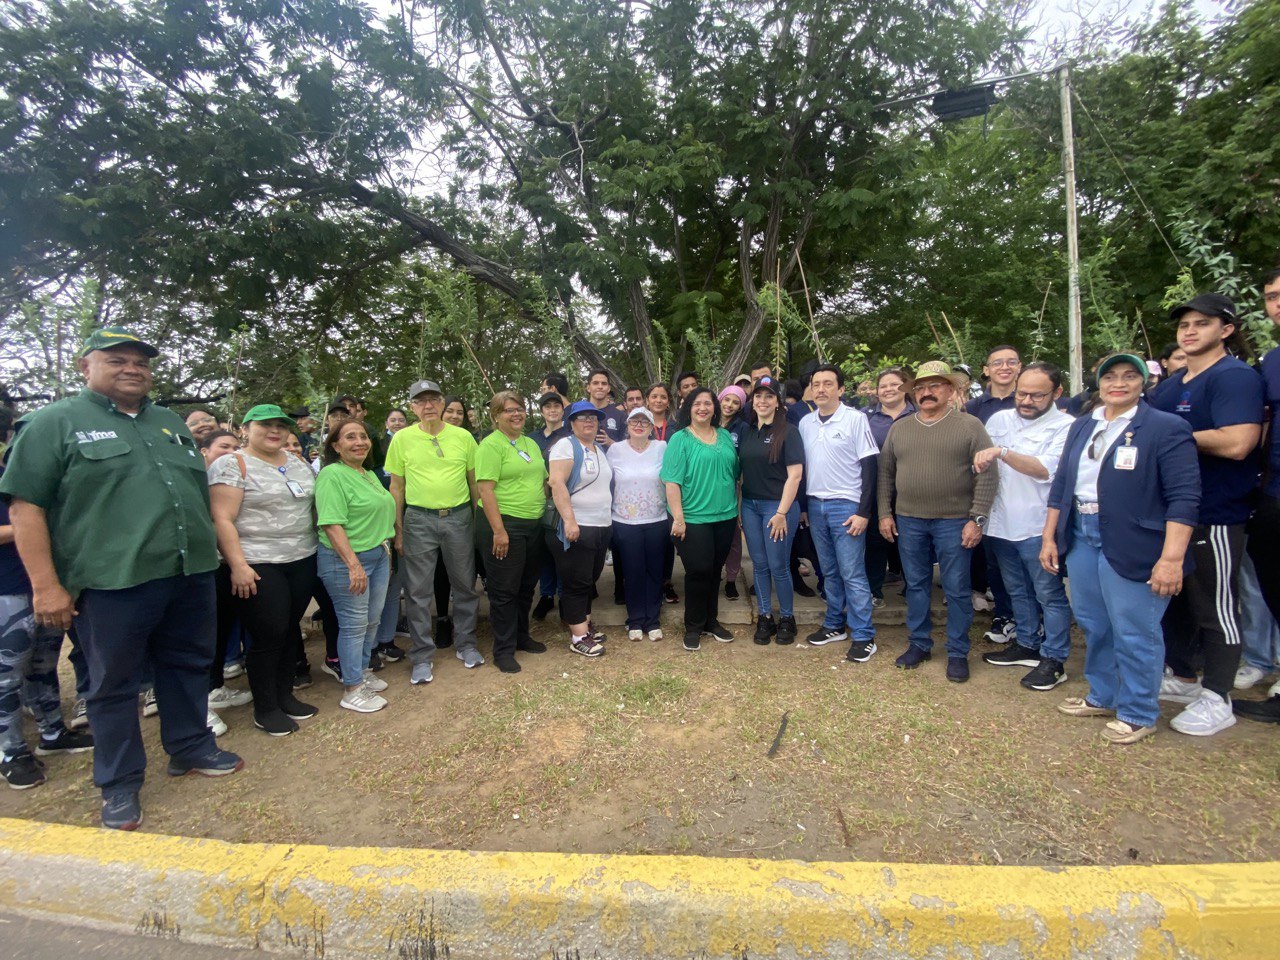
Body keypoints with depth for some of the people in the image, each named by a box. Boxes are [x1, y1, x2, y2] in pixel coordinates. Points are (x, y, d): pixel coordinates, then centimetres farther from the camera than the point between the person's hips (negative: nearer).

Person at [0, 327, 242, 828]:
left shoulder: (171, 423, 15)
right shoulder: (55, 423, -2)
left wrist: (208, 556, 15)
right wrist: (46, 585, -12)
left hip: (192, 575, 5)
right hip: (114, 582, -5)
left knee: (188, 667, 17)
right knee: (115, 684, 10)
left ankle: (191, 748, 35)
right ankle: (119, 783, 26)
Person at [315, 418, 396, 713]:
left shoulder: (370, 474, 13)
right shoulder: (332, 475, -14)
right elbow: (331, 524, -22)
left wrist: (387, 550, 19)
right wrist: (354, 564, -26)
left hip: (378, 555, 8)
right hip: (346, 559, -8)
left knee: (372, 620, 16)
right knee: (354, 624, 1)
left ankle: (362, 671, 34)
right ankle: (353, 691, 13)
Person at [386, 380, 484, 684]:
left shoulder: (463, 437, 1)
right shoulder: (402, 439, 0)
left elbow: (475, 481, 7)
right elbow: (397, 487, 4)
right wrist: (398, 529, 3)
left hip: (459, 517, 1)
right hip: (419, 520, 0)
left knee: (465, 585, 10)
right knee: (418, 591, 5)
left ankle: (466, 644, 27)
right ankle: (422, 657, 18)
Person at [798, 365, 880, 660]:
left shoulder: (855, 419, -7)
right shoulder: (805, 423, 8)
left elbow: (869, 467, -8)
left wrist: (864, 512, -14)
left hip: (846, 505, -5)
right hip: (815, 505, 5)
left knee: (852, 574, -2)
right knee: (830, 571, 14)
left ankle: (863, 636, 9)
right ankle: (835, 625, 26)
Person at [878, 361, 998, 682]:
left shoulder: (970, 426, -3)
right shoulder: (899, 428, 8)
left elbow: (987, 475, -7)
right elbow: (885, 473, 10)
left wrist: (977, 519, -12)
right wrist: (885, 513, 4)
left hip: (953, 522, -3)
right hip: (908, 521, 4)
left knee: (957, 590, 5)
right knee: (916, 585, 13)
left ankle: (958, 652, 20)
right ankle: (919, 643, 27)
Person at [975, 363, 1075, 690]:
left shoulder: (1065, 426, -10)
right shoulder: (999, 419, 7)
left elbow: (1045, 470, -24)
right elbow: (982, 464, 19)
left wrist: (1002, 452, -30)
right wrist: (980, 463, 1)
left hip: (1038, 527, -6)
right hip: (1002, 524, 6)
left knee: (1049, 595, 5)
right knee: (1018, 591, 19)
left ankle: (1054, 659, 18)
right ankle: (1027, 645, 34)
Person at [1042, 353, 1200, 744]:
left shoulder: (1166, 428, -7)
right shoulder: (1081, 427, 12)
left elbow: (1184, 498, -13)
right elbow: (1060, 486, 14)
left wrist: (1172, 557, -19)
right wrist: (1049, 537, 10)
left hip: (1133, 546, -6)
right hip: (1081, 538, 6)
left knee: (1134, 635, 4)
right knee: (1093, 627, 17)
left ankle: (1138, 714, 22)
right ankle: (1102, 697, 34)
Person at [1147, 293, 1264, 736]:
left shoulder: (1237, 377, -13)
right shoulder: (1169, 385, 14)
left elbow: (1236, 443, -26)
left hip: (1215, 514, -9)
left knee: (1215, 607, 2)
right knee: (1173, 597, 18)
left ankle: (1217, 701, 15)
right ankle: (1182, 678, 33)